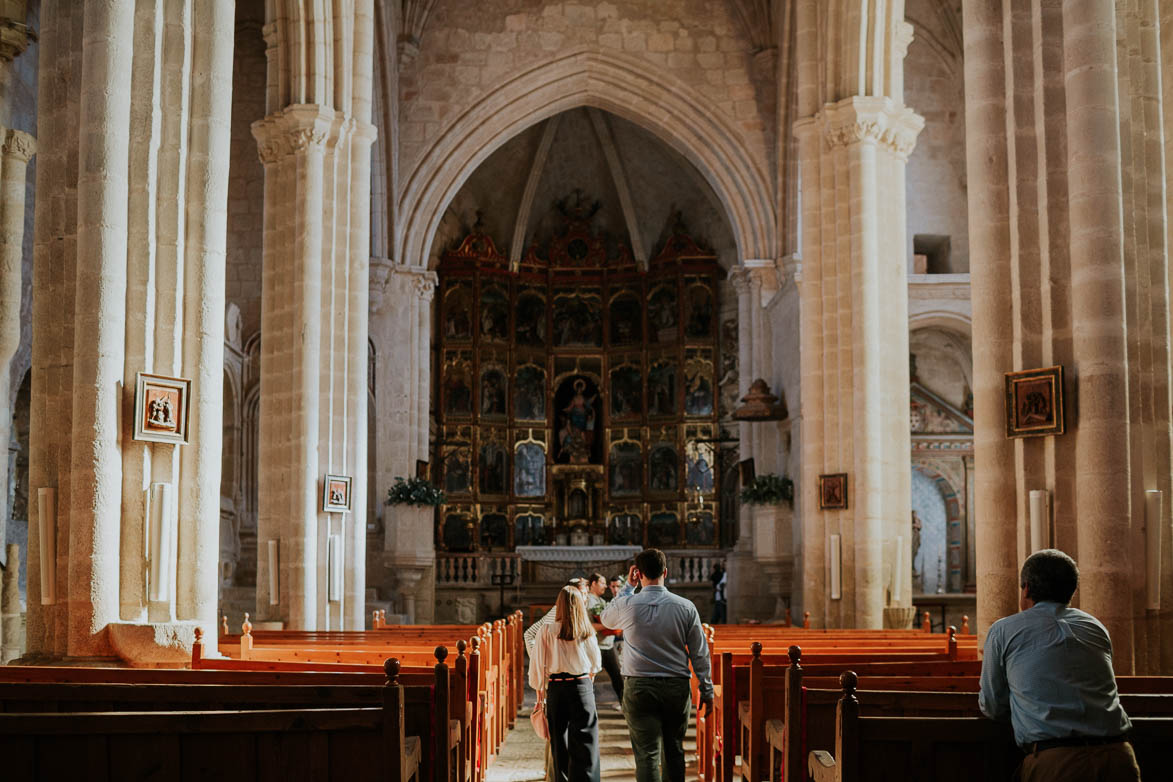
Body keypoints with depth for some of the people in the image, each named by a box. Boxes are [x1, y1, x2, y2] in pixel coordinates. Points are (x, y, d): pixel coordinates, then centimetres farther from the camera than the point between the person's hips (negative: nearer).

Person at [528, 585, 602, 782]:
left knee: (559, 743, 11)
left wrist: (539, 690, 12)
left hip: (555, 688, 1)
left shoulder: (546, 630, -6)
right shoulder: (587, 632, -2)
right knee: (585, 743, 2)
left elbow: (537, 664, -1)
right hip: (582, 687, 0)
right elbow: (596, 664, 12)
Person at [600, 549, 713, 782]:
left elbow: (606, 619, 18)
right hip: (677, 686, 2)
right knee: (674, 750, 17)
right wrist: (707, 691, 9)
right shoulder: (686, 607, -4)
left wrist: (628, 587, 19)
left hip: (638, 687, -2)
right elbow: (700, 653, 0)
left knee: (646, 754, 0)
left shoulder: (626, 605, -7)